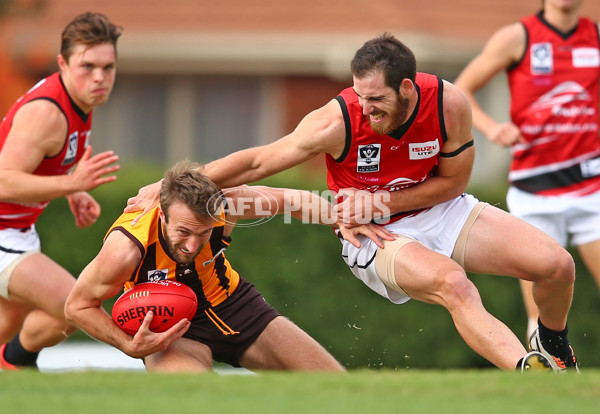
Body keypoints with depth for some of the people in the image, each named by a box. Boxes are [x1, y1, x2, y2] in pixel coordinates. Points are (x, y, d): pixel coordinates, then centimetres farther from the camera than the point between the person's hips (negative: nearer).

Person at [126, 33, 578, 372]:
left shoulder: (449, 103, -20)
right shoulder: (338, 121, -25)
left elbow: (453, 181, -4)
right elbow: (257, 162, -17)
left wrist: (383, 201, -18)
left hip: (442, 212, 4)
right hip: (377, 236, -3)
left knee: (556, 264, -10)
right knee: (453, 285, -36)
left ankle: (554, 348, 21)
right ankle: (532, 372, -50)